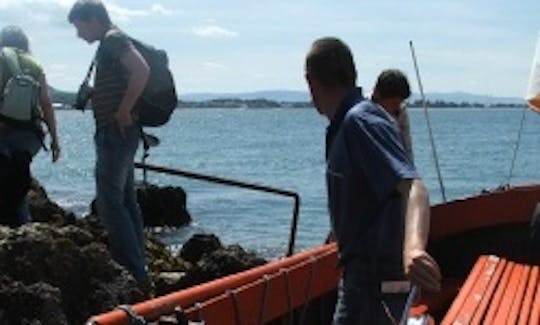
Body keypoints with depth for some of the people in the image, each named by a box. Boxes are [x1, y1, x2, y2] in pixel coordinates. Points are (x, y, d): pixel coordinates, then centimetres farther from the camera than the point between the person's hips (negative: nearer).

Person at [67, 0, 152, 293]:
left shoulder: (113, 38, -10)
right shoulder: (109, 44, 19)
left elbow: (142, 70, -26)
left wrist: (124, 111, -22)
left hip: (116, 132, -11)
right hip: (117, 134, 11)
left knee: (109, 204, -13)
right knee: (126, 203, 12)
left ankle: (136, 275, -14)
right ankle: (138, 272, 17)